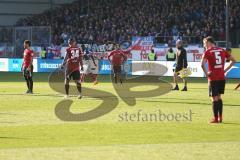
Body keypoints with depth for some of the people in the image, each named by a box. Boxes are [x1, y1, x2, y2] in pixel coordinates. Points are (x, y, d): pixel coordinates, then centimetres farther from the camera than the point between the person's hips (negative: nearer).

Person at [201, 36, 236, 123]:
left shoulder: (208, 52, -7)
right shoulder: (222, 50, 9)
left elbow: (202, 64, -22)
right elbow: (233, 60, 13)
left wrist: (206, 73, -9)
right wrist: (225, 70, 11)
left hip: (213, 78, -5)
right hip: (222, 77, 5)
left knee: (214, 98, 1)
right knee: (219, 97, 17)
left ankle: (216, 118, 3)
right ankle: (220, 117, 17)